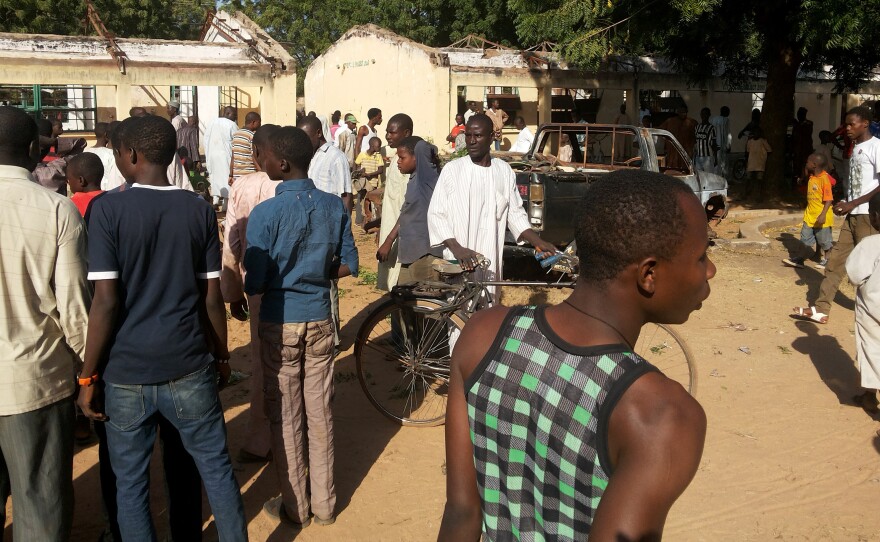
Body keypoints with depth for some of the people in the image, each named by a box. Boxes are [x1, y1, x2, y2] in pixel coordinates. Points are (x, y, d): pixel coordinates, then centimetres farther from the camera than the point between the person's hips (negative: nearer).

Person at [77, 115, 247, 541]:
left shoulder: (107, 209, -9)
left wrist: (87, 375, -5)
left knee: (130, 481, 14)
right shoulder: (200, 210, -1)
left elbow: (105, 302, -14)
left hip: (126, 373, -2)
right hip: (188, 367, 2)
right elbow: (212, 298, 1)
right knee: (216, 467, 15)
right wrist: (222, 356, 15)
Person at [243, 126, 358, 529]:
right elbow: (348, 265, 3)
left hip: (280, 322, -4)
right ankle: (323, 503, 26)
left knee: (286, 416, 10)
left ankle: (295, 507, 23)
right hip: (320, 319, 4)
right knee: (319, 412, 14)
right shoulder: (334, 206, -3)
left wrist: (280, 281, 6)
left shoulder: (265, 213, -16)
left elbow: (255, 284, -15)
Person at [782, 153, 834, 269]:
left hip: (822, 217, -8)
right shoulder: (811, 177, 6)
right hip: (810, 215, 8)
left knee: (824, 240, 8)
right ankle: (799, 259, 17)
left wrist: (823, 215, -28)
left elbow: (829, 199, -22)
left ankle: (827, 259, 22)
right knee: (805, 238, 11)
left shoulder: (824, 178, -19)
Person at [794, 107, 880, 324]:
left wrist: (853, 204, -18)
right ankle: (821, 308, 5)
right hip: (852, 214, 8)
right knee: (836, 259, 5)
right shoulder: (855, 148, 15)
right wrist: (844, 202, 7)